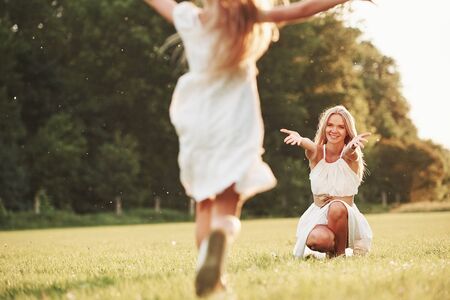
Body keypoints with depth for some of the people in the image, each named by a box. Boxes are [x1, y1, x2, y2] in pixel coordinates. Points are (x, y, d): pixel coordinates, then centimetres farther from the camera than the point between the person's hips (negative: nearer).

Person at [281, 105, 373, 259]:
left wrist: (354, 142, -57)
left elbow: (349, 151, -30)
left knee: (337, 207, -36)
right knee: (320, 239, -33)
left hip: (346, 217, -1)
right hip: (318, 216, 1)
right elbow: (309, 145, -26)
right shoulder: (316, 153, -1)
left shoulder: (352, 156, -4)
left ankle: (340, 252, -12)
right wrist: (300, 139, -52)